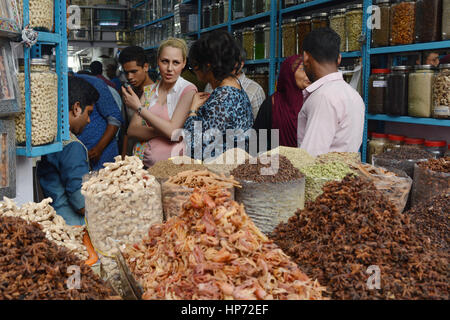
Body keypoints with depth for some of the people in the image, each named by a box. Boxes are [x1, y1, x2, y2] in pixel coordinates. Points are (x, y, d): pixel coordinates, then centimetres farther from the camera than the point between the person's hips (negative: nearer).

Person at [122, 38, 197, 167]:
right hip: (143, 163, 3)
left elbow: (172, 131, -15)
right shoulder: (149, 90, 10)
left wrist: (139, 108, -10)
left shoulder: (188, 90, -4)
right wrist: (162, 131, -15)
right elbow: (132, 130, 2)